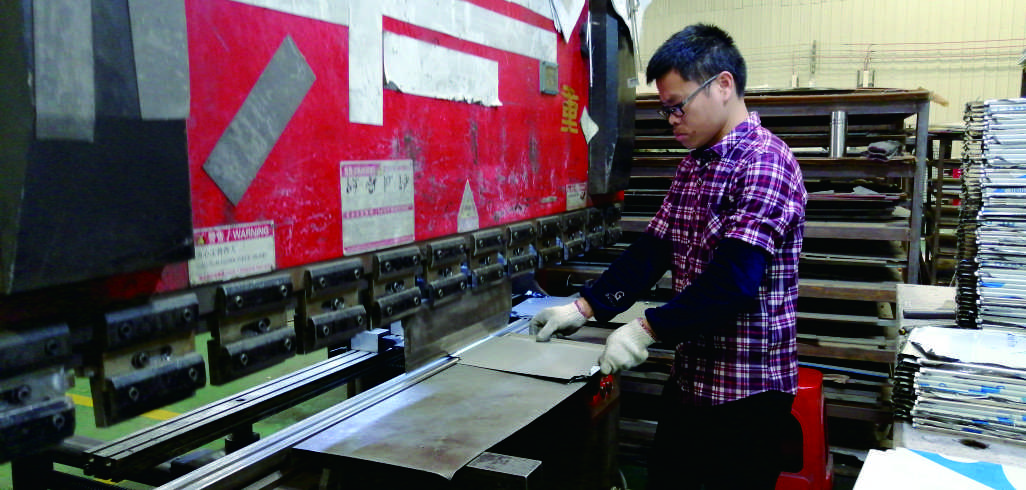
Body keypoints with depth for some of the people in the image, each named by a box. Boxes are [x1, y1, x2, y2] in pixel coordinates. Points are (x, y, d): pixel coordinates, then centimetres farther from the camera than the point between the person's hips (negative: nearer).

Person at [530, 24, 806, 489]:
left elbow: (735, 280, -27)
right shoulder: (693, 166, 10)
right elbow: (652, 248, 8)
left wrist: (648, 329, -23)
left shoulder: (765, 163, -18)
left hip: (747, 388, -8)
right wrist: (586, 306, 0)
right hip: (689, 376, 8)